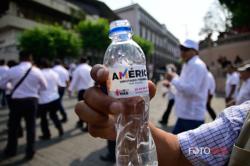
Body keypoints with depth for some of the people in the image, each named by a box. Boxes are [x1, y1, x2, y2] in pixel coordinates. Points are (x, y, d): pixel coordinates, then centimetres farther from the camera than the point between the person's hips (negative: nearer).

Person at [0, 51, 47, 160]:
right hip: (31, 101, 1)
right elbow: (44, 86, 5)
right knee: (31, 126, 11)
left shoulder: (12, 70, -7)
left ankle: (11, 151, 35)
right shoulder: (37, 71, -5)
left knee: (13, 126, 18)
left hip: (16, 101, 0)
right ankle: (30, 152, 22)